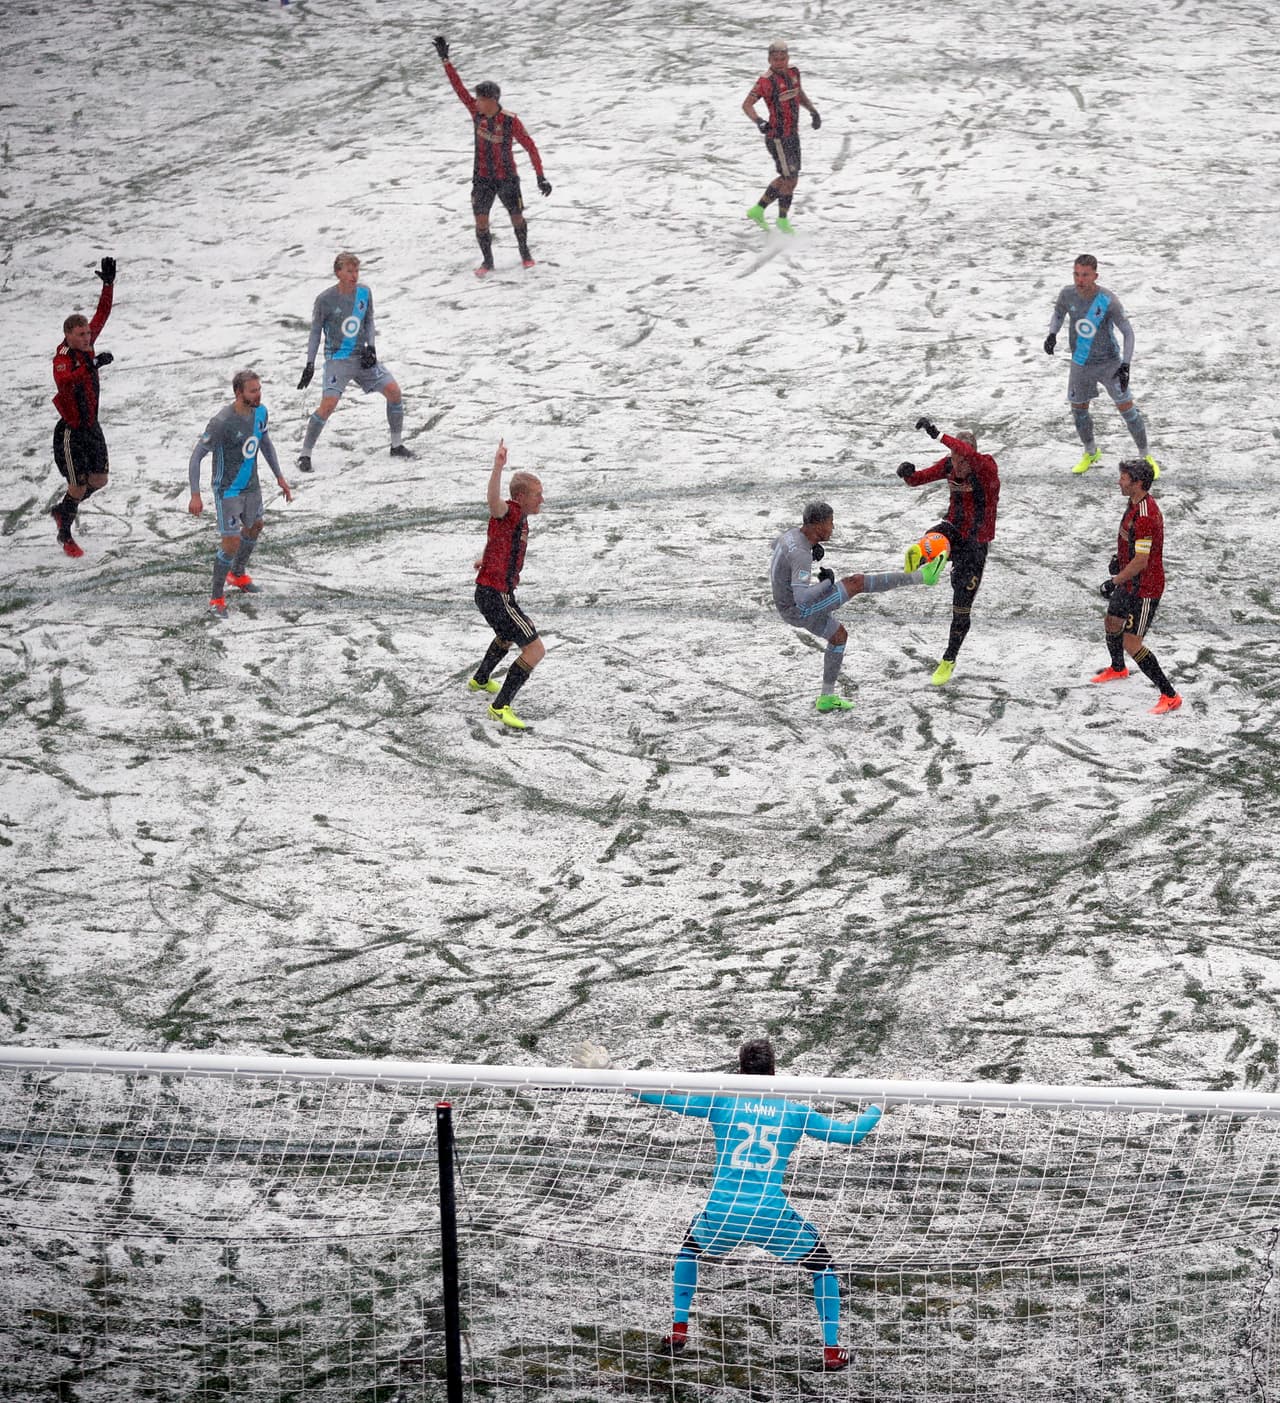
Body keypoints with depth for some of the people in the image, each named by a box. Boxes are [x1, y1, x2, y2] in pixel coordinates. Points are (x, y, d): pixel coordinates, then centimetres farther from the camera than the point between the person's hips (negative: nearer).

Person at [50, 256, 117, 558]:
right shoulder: (62, 359, -24)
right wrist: (92, 365, -55)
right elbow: (63, 381, -47)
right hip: (71, 431, -8)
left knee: (99, 480, 12)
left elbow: (102, 313, 5)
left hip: (92, 427, 8)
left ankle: (62, 511, 36)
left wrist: (108, 283, -5)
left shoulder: (87, 345, -2)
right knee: (78, 486, -1)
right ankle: (65, 535, 20)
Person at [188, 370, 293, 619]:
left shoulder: (260, 411, -7)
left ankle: (238, 575, 53)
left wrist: (279, 476, 15)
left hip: (251, 484, 8)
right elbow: (196, 456, -23)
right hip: (228, 489, -8)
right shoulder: (222, 422, -29)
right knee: (231, 542, -11)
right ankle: (217, 599, 4)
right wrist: (195, 495, -29)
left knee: (254, 527, 26)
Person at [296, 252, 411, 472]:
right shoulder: (325, 300, -12)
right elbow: (316, 332, -3)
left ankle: (397, 445, 11)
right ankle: (305, 455, -7)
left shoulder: (364, 293, 0)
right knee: (328, 405, -18)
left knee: (393, 391, -5)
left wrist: (370, 347, -2)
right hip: (337, 359, -5)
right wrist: (310, 364, -8)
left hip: (362, 356, 5)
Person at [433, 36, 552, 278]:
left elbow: (530, 147, -14)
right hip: (483, 178, 2)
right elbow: (458, 87, -8)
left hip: (507, 178, -2)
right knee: (480, 220, -7)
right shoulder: (477, 112, -9)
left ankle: (525, 253, 36)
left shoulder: (511, 121, -20)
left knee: (517, 218, 12)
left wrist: (541, 177, -16)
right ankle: (487, 261, 9)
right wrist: (445, 60, -13)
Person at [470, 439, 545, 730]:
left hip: (492, 592, 11)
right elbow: (493, 501, -46)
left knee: (507, 636, 38)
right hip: (495, 595, -11)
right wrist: (498, 467, -63)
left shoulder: (519, 516, 9)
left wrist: (488, 560, 49)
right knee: (535, 649, -13)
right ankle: (500, 707, -12)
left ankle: (480, 680, 59)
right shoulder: (508, 511, -21)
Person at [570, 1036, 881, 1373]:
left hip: (722, 1215, 1)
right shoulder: (794, 1111, 6)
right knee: (823, 1262, 25)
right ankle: (832, 1350, 19)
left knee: (690, 1246, 35)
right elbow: (849, 1134, 12)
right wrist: (878, 1108, 31)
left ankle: (678, 1332, 32)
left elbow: (660, 1096, 5)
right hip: (772, 1216, -1)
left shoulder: (721, 1101, 4)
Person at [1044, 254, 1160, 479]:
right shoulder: (1068, 294, -11)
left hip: (1109, 363, -4)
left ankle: (1146, 457, 12)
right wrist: (1052, 334, -10)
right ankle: (1091, 453, 39)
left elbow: (1127, 332, -17)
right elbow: (1058, 314, 12)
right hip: (1080, 365, 4)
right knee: (1079, 410, 13)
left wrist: (1126, 366, -26)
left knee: (1127, 408, -4)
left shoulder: (1108, 300, -24)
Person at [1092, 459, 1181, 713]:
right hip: (1130, 583, 10)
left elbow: (1141, 561, -29)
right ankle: (1117, 669, 58)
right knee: (1112, 623, 29)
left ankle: (1169, 696, -7)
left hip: (1144, 588, -10)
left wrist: (1114, 582, -22)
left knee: (1131, 643, -11)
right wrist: (1119, 556, 19)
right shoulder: (1136, 503, 2)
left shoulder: (1146, 516, -30)